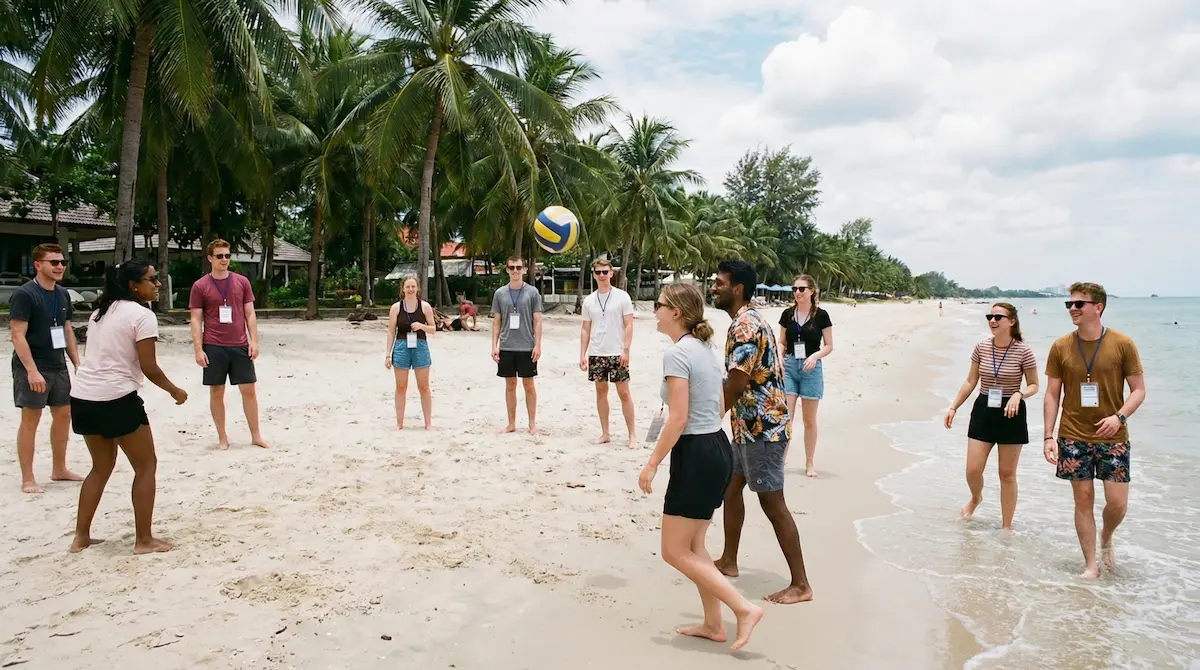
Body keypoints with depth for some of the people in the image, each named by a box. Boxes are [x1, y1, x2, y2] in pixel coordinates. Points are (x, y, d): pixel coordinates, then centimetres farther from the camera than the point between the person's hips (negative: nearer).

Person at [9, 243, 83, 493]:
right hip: (33, 369, -7)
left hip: (58, 367, 8)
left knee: (63, 415, 13)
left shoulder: (63, 295, 10)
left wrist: (77, 363, 12)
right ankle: (27, 479, 7)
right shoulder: (23, 295, -13)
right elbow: (18, 336, -17)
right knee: (30, 419, -1)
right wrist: (32, 370, -23)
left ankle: (59, 469, 26)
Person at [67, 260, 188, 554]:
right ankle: (144, 540, 8)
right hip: (117, 399, -8)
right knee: (146, 466, 6)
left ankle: (81, 537, 24)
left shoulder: (101, 311, 15)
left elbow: (99, 354, 18)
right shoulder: (142, 315, -11)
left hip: (82, 397, 8)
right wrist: (174, 390, 2)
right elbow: (149, 368, -13)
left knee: (102, 466, 22)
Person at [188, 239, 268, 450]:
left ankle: (256, 435, 15)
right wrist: (198, 349, -8)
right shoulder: (200, 286, -1)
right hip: (214, 347, -1)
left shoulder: (242, 282, 4)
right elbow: (196, 320, -1)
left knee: (249, 390, 5)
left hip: (240, 346, 2)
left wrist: (254, 341, -1)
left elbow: (250, 314, 6)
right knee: (216, 392, 6)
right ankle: (222, 437, 18)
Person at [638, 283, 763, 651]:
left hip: (696, 455, -10)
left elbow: (678, 420, -21)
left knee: (674, 551, 2)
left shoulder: (677, 353, -17)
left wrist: (651, 463, -14)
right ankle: (713, 624, 25)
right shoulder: (706, 348, 11)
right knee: (692, 545, 18)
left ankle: (744, 607, 1)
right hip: (718, 448, 10)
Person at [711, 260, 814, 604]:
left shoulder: (745, 325, -19)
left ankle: (801, 585, 4)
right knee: (731, 487, 19)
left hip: (761, 426, -11)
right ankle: (729, 560, 32)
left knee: (773, 503, -5)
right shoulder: (749, 320, 14)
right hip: (751, 424, 11)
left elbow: (737, 384, -23)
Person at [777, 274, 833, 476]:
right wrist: (779, 364, -5)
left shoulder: (821, 315, -2)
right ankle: (781, 458, 3)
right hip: (789, 366, 2)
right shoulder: (787, 314, 6)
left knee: (809, 420, 6)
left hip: (811, 368, -2)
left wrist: (815, 355, -17)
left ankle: (809, 463, 17)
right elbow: (781, 343, 11)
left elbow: (829, 346, 1)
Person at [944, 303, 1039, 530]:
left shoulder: (1023, 351, -10)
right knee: (973, 470, 0)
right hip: (983, 411, 3)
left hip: (1011, 414, -3)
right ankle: (976, 498, 36)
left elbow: (1033, 386, -1)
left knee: (1007, 474, 6)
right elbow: (970, 382, 8)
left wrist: (1019, 394, -22)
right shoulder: (981, 347, -1)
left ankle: (1007, 526, 20)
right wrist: (953, 407, 4)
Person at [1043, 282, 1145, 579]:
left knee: (1117, 503, 0)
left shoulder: (1122, 344, -5)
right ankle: (1090, 564, 17)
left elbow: (1138, 390, 0)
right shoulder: (1060, 347, -1)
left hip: (1112, 437, -1)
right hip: (1074, 436, 1)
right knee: (1083, 499, 5)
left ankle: (1106, 538, 33)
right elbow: (1052, 395, 3)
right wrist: (1048, 436, -4)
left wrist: (1119, 416, -18)